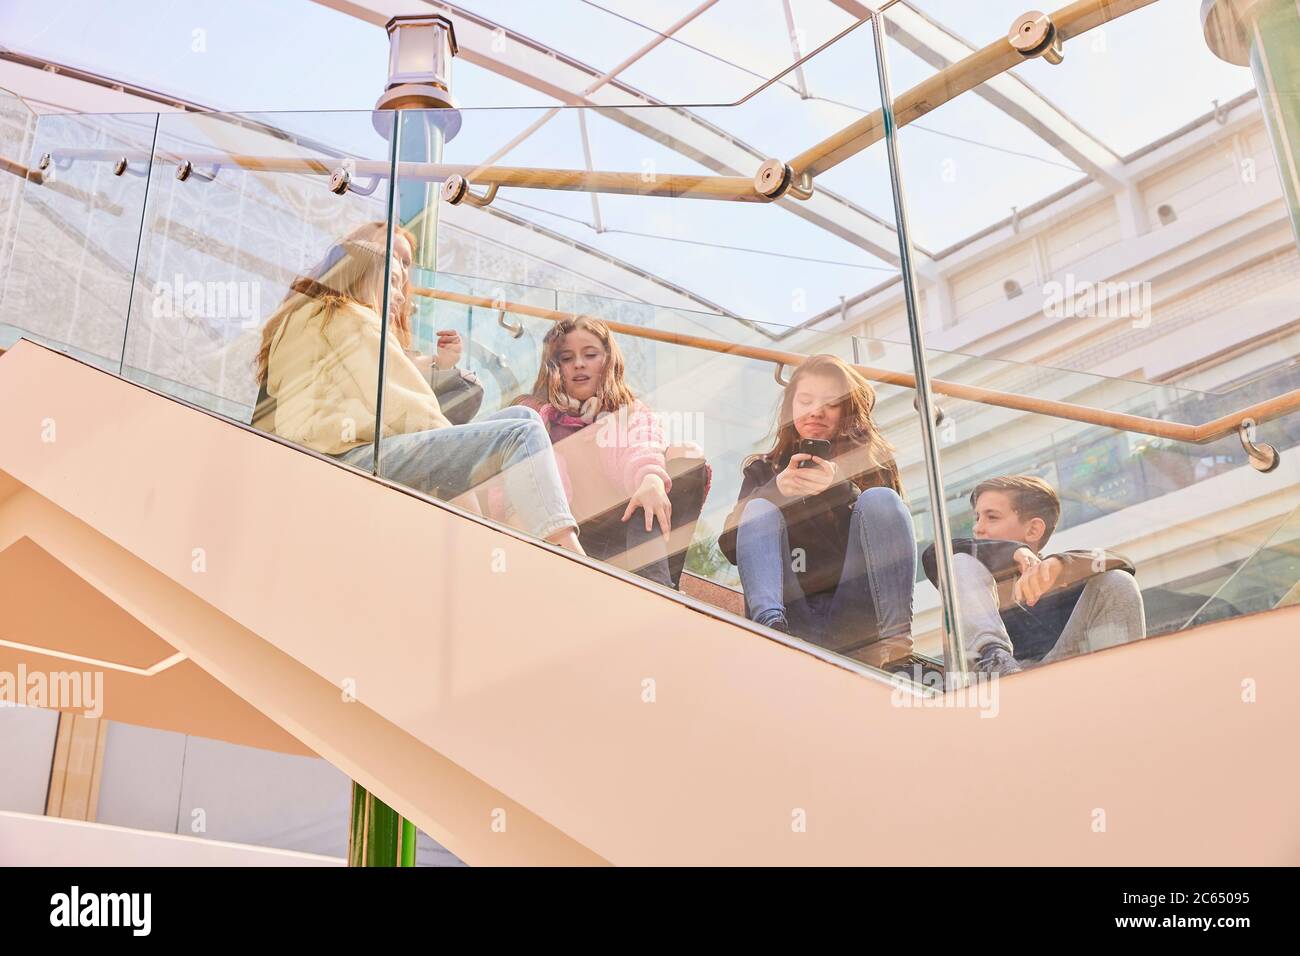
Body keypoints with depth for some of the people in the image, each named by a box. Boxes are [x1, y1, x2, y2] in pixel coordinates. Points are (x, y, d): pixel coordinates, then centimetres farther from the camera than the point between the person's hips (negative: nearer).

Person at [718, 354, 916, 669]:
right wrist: (776, 490, -16)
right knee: (760, 510, -14)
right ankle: (768, 625, -42)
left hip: (856, 619, -1)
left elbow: (887, 537, -3)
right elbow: (730, 546, 2)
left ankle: (895, 639, -33)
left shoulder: (872, 460, 15)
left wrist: (839, 489, -21)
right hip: (790, 613, 1)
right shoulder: (762, 470, 19)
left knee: (879, 499, -16)